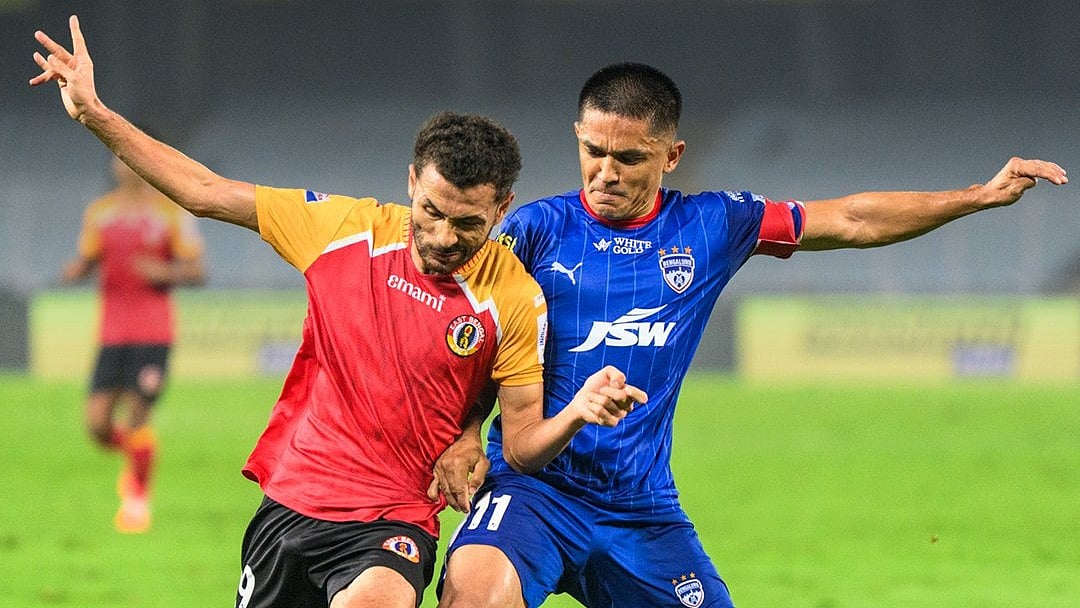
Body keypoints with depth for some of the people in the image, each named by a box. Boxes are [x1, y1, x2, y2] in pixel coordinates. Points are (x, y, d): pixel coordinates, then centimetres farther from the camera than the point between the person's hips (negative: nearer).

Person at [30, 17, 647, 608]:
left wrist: (574, 415, -25)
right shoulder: (348, 227, -1)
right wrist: (93, 112, 5)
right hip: (290, 502, 4)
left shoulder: (515, 298, -7)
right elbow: (206, 192, 8)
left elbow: (521, 445, -3)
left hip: (393, 524, -4)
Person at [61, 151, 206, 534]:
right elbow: (86, 260, 15)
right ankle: (132, 458, 29)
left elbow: (196, 271, -1)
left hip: (153, 333, -4)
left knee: (137, 417, -9)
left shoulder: (172, 212, -1)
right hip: (111, 329, 4)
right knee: (97, 423, -5)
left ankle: (139, 497, 12)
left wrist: (164, 272, -21)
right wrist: (76, 270, -9)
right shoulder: (100, 212, 10)